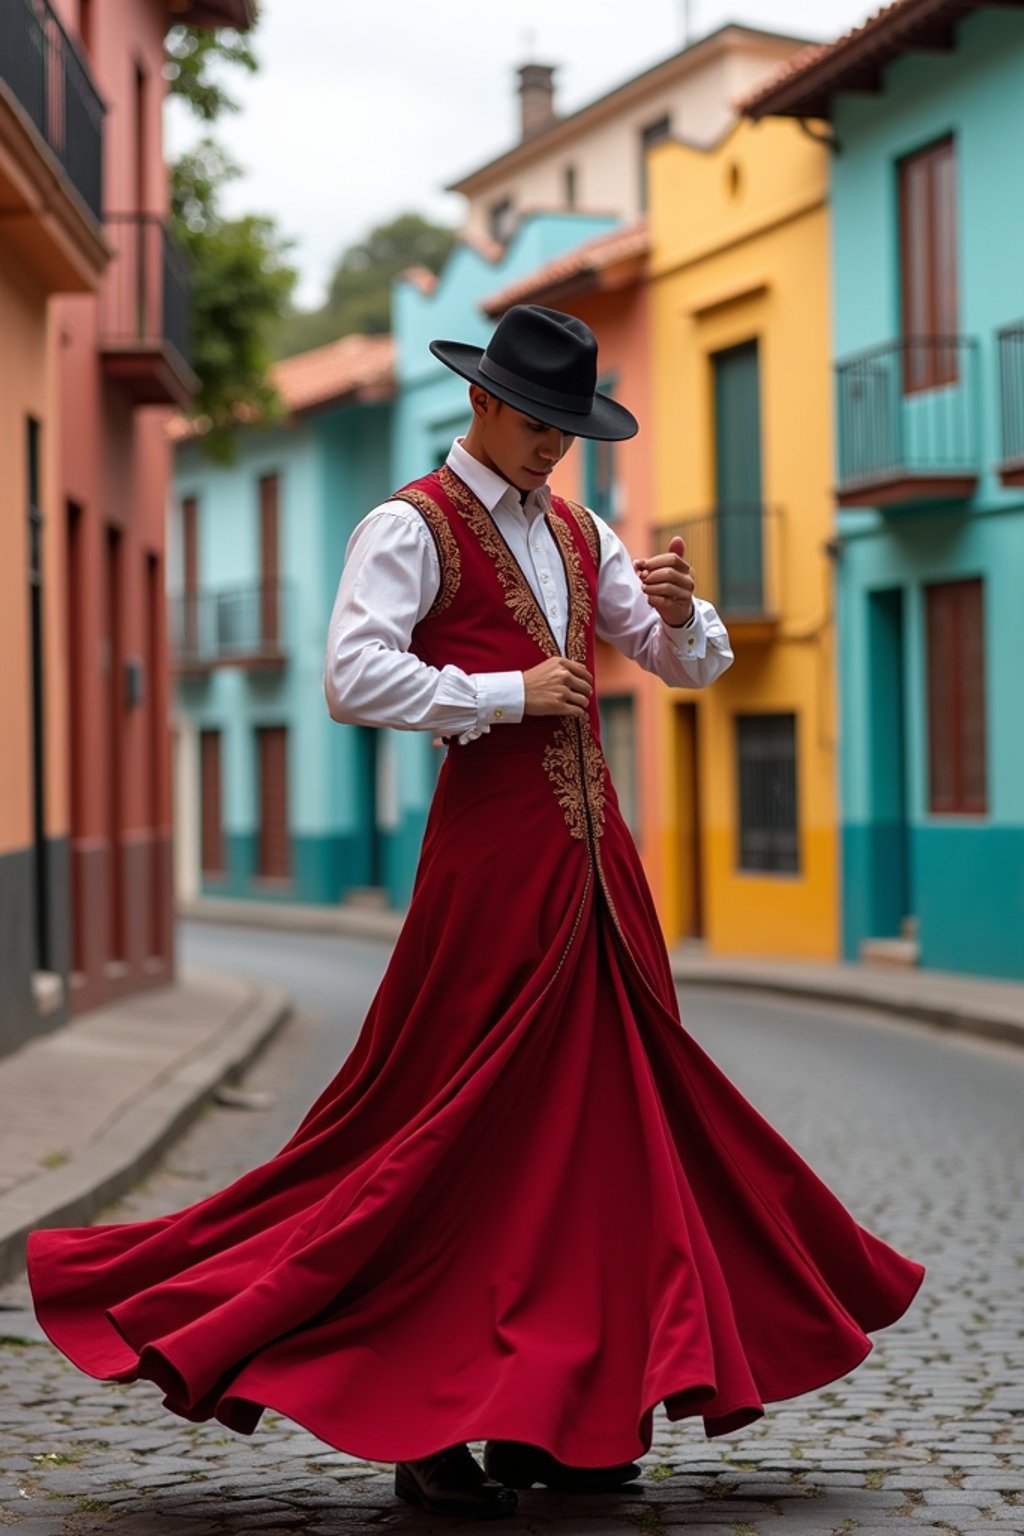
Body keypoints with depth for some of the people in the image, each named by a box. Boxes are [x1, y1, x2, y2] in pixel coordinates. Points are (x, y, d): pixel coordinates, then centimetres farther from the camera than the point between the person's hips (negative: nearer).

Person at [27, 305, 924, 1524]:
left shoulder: (578, 534, 17)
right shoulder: (413, 526, -5)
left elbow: (694, 667, 16)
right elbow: (354, 679, -19)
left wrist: (678, 611, -6)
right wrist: (511, 695, -16)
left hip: (591, 847, 8)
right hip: (492, 843, -8)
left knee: (598, 1108, 7)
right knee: (463, 1127, -5)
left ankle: (556, 1415, 15)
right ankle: (424, 1426, 4)